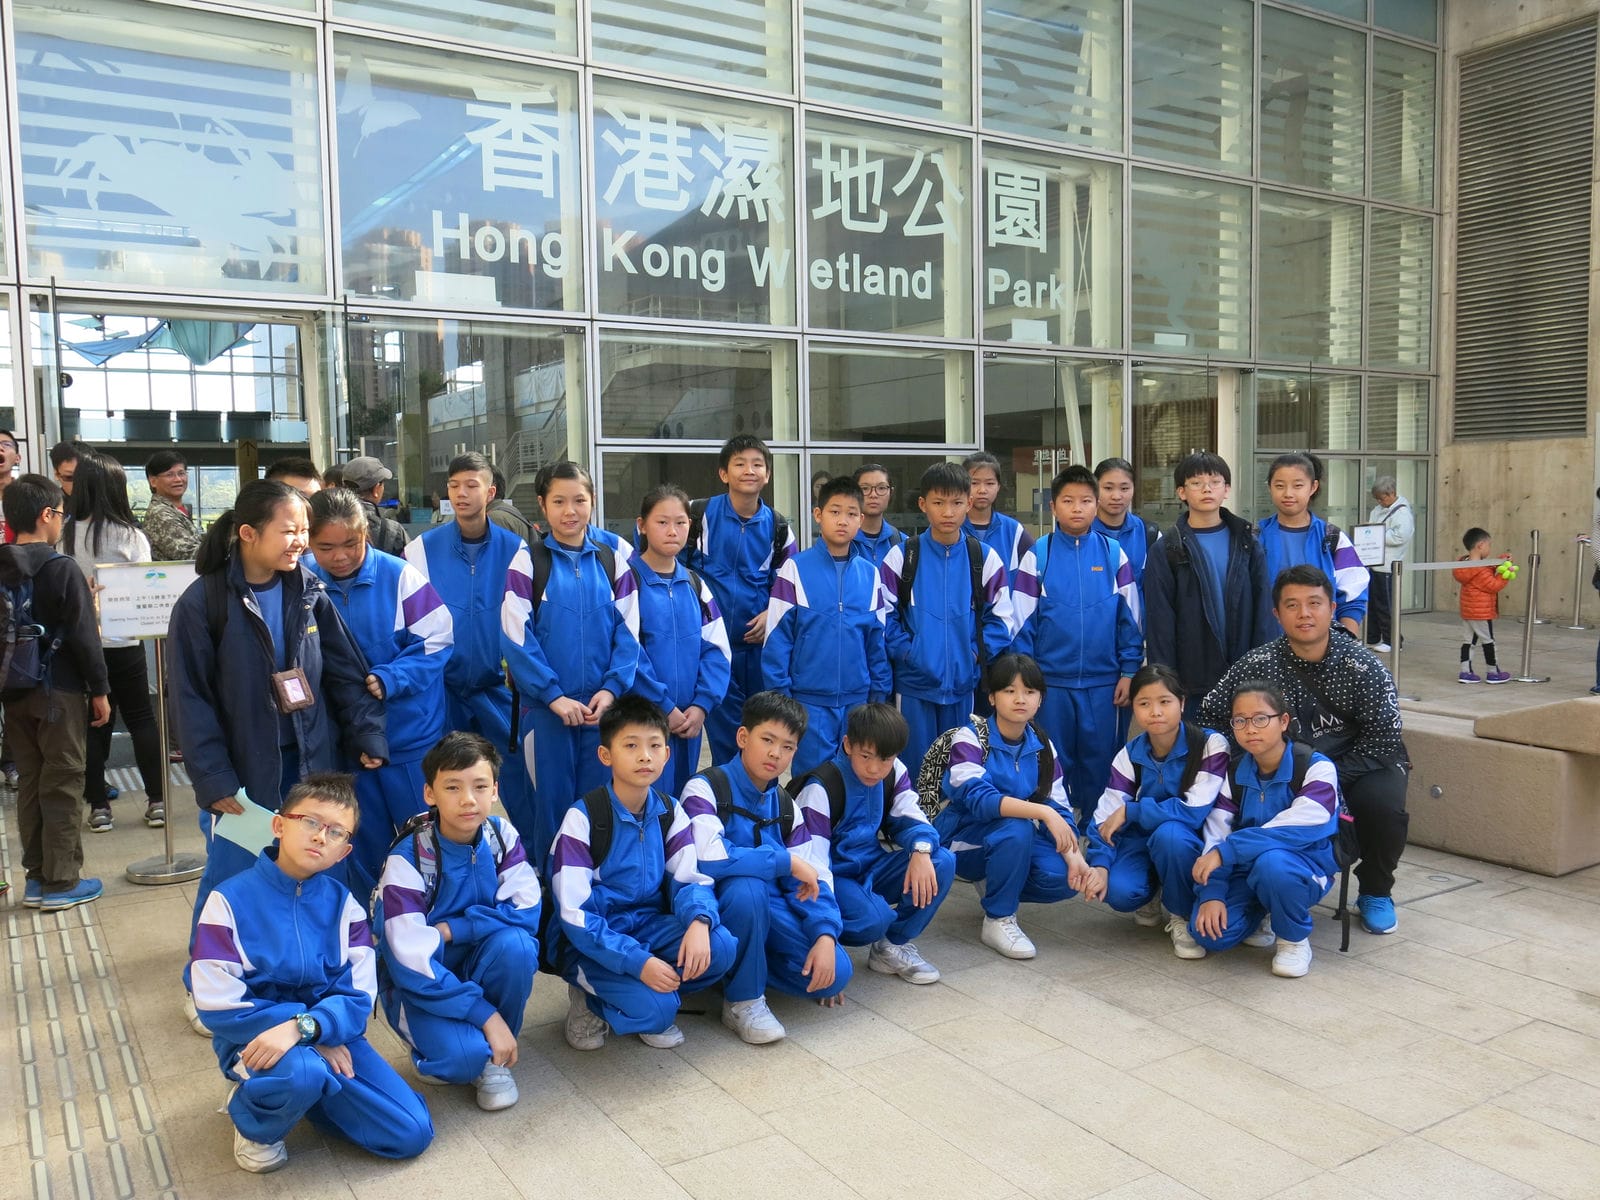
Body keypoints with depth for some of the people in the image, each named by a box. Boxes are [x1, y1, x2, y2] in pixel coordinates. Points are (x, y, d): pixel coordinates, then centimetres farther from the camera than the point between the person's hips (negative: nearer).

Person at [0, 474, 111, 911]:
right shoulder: (61, 569, -14)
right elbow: (83, 636, -15)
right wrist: (99, 690, -7)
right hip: (59, 691, -6)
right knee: (62, 785, 1)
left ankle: (37, 876, 21)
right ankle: (61, 882, 5)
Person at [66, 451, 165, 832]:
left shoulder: (66, 537, -5)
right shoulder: (131, 535, -8)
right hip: (123, 642, -1)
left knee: (93, 723, 9)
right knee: (141, 719, 10)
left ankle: (98, 806, 12)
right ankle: (156, 800, 10)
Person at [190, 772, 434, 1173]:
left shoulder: (343, 903, -2)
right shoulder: (231, 900, -12)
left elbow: (357, 997, -7)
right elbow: (218, 1006, -16)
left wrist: (304, 1027, -29)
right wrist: (317, 1040, -19)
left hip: (328, 1032, 4)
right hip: (255, 1039, -4)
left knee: (412, 1135, -6)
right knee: (303, 1073, -39)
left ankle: (306, 1087, 15)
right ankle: (255, 1123, -2)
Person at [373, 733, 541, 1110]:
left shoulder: (501, 835, -10)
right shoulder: (408, 858, -22)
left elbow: (525, 911, -16)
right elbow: (411, 959, -25)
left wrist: (449, 930, -23)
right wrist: (486, 1014, -28)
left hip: (476, 966, 4)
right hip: (419, 983, -4)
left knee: (515, 944, -29)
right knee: (465, 1055, -31)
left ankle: (495, 1059, -6)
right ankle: (446, 1052, 7)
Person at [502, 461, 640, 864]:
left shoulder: (612, 561, 7)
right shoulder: (528, 561, 0)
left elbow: (628, 632, 4)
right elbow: (516, 635, -7)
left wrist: (611, 688, -10)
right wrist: (554, 695, -14)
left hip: (602, 706, 2)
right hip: (545, 708, -2)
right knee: (553, 800, 4)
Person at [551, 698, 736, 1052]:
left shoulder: (670, 812, 0)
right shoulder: (583, 818, -16)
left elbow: (690, 879, -4)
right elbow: (575, 914, -18)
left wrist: (700, 922, -29)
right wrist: (639, 962, -29)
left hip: (648, 928, 5)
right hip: (591, 941, -5)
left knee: (719, 946, -23)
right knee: (654, 1009, -28)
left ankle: (652, 996, 2)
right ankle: (590, 999, 3)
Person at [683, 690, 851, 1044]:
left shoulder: (786, 806, 8)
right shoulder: (705, 789, -13)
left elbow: (814, 876, 0)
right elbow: (707, 860, -31)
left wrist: (826, 934, -17)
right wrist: (785, 861, -25)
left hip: (770, 907, 5)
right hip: (718, 905, -5)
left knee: (834, 974, -17)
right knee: (746, 887, -38)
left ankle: (748, 965, 9)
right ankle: (742, 999, -16)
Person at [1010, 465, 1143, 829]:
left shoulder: (1114, 554, 2)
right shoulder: (1037, 556, -2)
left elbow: (1129, 617, 5)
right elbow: (1022, 621, 0)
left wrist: (1129, 671, 2)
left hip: (1102, 680, 1)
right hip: (1051, 679, -1)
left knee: (1098, 759, 9)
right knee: (1054, 761, 9)